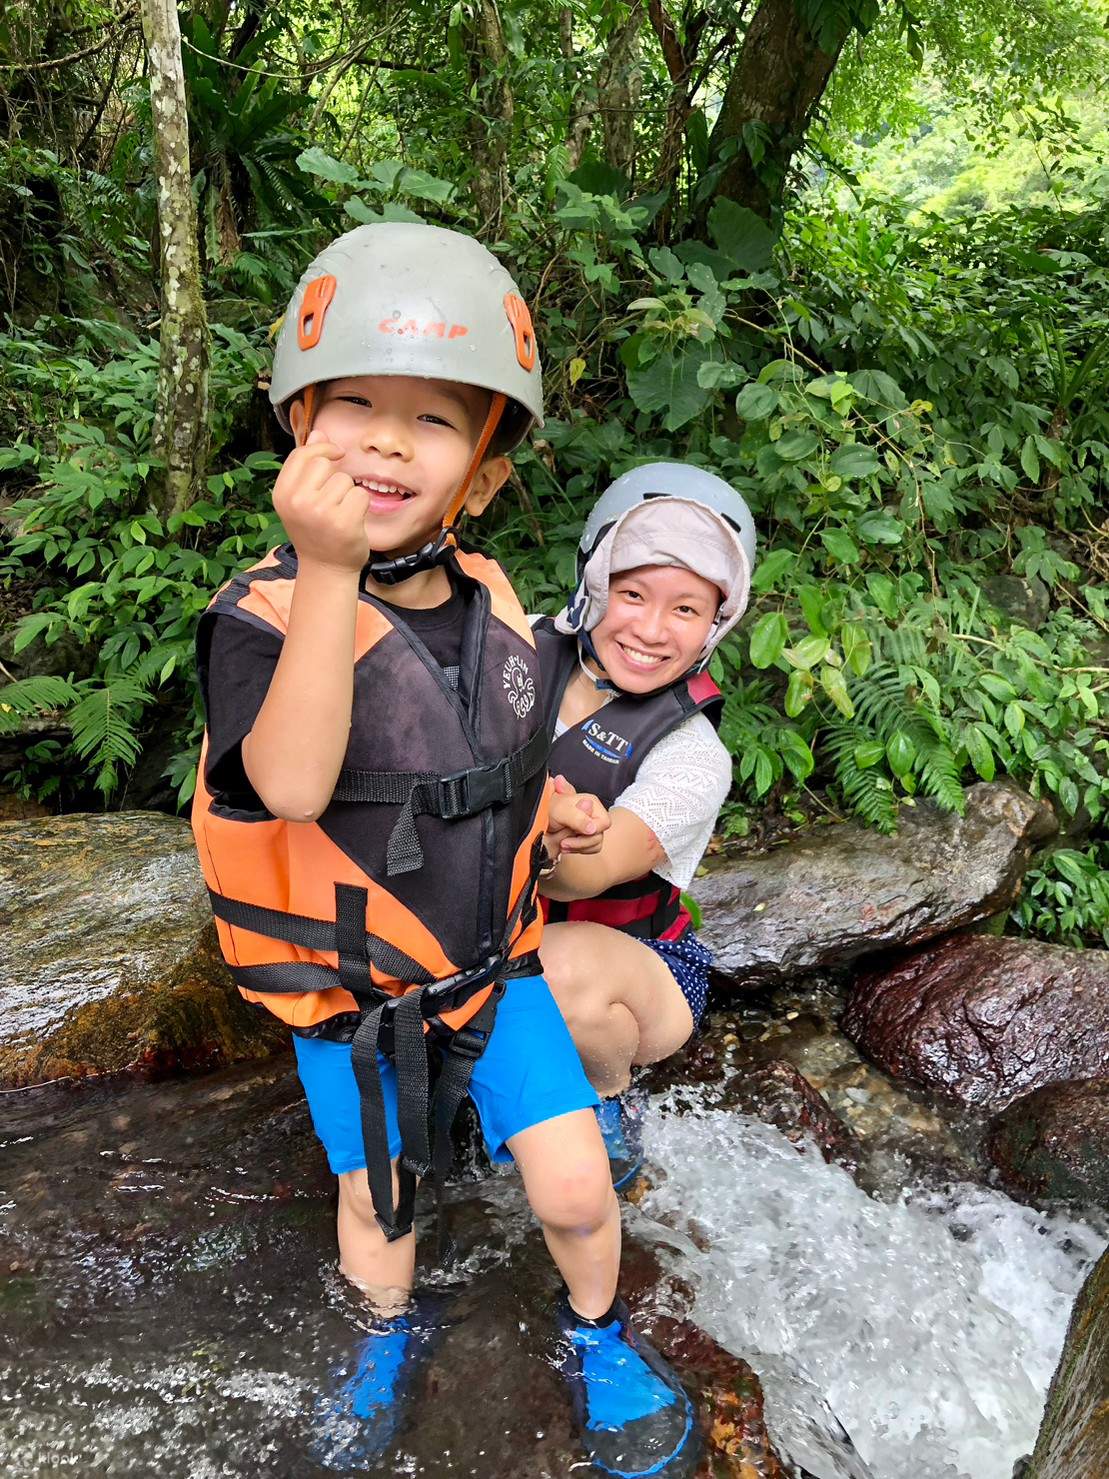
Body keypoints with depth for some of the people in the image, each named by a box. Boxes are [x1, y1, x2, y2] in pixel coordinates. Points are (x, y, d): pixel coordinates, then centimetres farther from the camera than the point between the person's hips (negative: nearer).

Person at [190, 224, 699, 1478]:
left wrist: (553, 810, -7)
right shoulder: (268, 612, -20)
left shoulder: (493, 602, -5)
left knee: (573, 1188, 4)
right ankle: (391, 1331, 52)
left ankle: (595, 1335, 37)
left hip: (491, 955, 3)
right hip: (345, 984, -2)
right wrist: (326, 574, -44)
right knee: (376, 1193, 18)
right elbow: (291, 785, -38)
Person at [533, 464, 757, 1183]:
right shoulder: (527, 652, -10)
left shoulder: (693, 757, -21)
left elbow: (579, 880, -32)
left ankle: (612, 1097, -2)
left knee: (565, 961, -37)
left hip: (628, 969, -4)